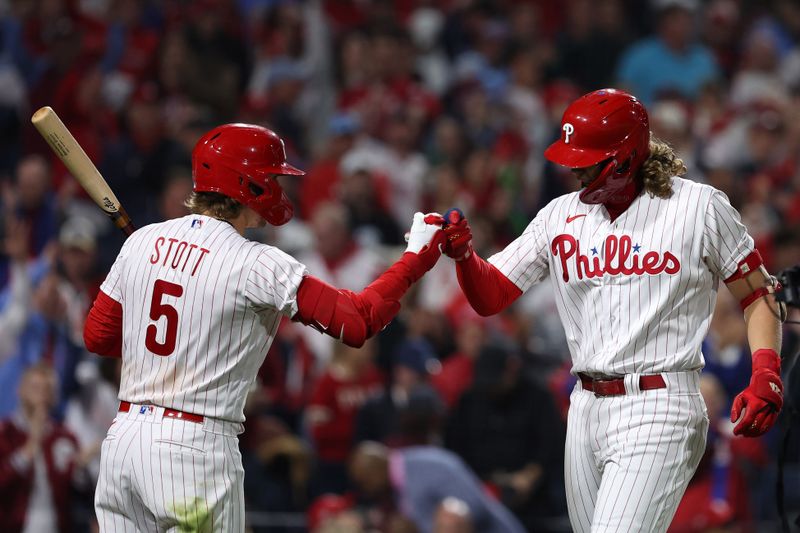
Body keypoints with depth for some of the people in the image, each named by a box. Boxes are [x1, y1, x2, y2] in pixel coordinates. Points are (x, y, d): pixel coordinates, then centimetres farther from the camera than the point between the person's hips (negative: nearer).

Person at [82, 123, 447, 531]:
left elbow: (97, 337, 13)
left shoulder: (142, 241, 6)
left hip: (122, 438, 6)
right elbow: (359, 321, -11)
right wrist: (417, 257, 0)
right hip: (195, 450, -6)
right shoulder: (257, 266, -11)